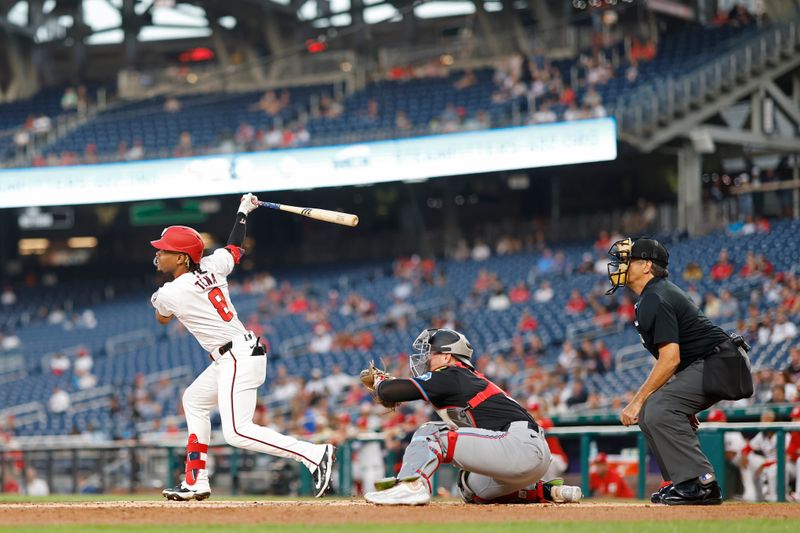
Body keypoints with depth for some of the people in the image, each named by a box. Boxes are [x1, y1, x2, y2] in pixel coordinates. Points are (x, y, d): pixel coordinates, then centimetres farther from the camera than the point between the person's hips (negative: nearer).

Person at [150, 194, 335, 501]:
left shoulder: (170, 294, -12)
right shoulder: (211, 266, 6)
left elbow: (162, 318, 12)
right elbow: (234, 248, 27)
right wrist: (243, 211, 41)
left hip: (237, 359, -10)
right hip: (234, 357, 10)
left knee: (237, 433, -17)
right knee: (194, 400, 26)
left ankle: (314, 454, -23)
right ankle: (196, 482, 28)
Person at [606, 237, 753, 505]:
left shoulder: (656, 300, -15)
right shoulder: (651, 298, 18)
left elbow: (670, 359, -23)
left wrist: (637, 401, -18)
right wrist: (685, 407, 24)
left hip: (719, 364, -11)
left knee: (657, 410, -21)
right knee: (648, 412, 11)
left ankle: (701, 483, -21)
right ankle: (684, 482, 10)